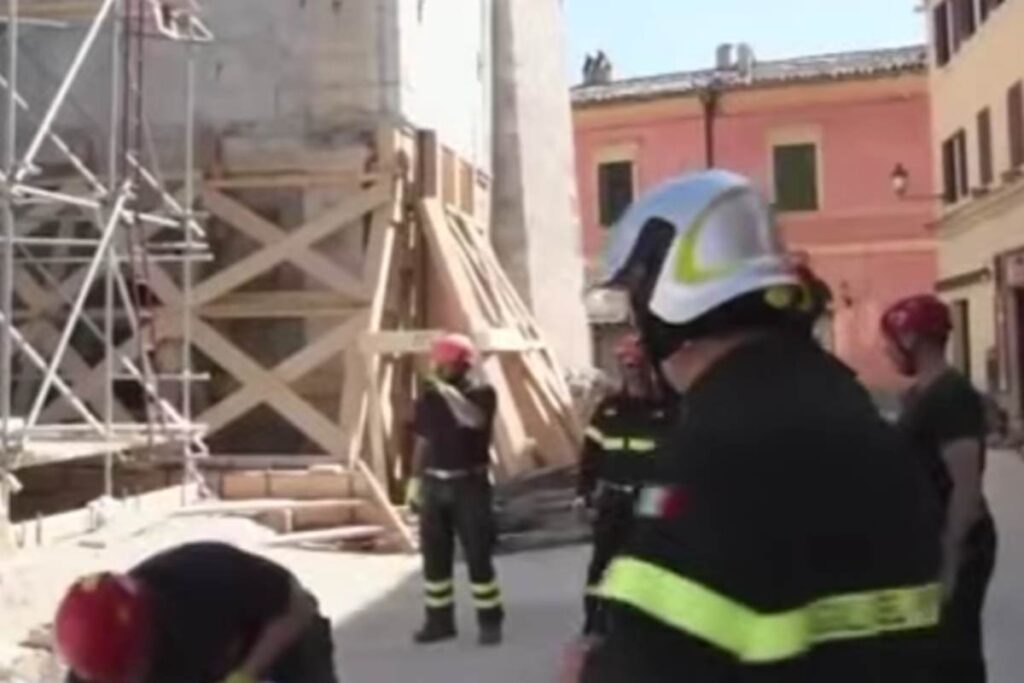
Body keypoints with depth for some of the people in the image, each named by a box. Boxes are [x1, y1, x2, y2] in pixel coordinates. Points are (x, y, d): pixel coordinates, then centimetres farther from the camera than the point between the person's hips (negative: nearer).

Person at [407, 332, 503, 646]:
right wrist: (416, 480, 11)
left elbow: (475, 420, -29)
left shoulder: (482, 393, -6)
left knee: (478, 555, -2)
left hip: (470, 484, -4)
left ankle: (490, 622, 9)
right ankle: (439, 621, 19)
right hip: (434, 484, 5)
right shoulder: (429, 398, 7)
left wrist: (449, 390, -27)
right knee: (434, 556, 8)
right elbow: (423, 442, 14)